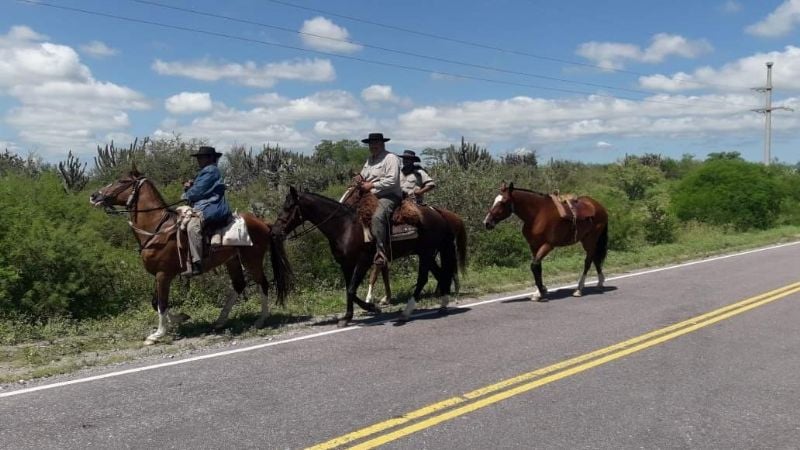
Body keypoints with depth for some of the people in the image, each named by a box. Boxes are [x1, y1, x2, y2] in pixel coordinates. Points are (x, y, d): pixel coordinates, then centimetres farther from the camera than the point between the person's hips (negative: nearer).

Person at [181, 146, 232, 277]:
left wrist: (185, 195, 6)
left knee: (193, 226, -34)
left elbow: (199, 191, -12)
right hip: (203, 208, 12)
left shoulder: (210, 170, -5)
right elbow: (198, 189, 29)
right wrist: (189, 187, 7)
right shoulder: (205, 171, 27)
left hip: (211, 208, -12)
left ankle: (197, 264, -40)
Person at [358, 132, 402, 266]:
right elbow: (363, 176, 29)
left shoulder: (391, 158, -4)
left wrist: (371, 185, -15)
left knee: (377, 217, -36)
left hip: (389, 196, -9)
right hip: (369, 196, 9)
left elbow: (392, 181, -15)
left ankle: (381, 252, -39)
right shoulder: (369, 160, 21)